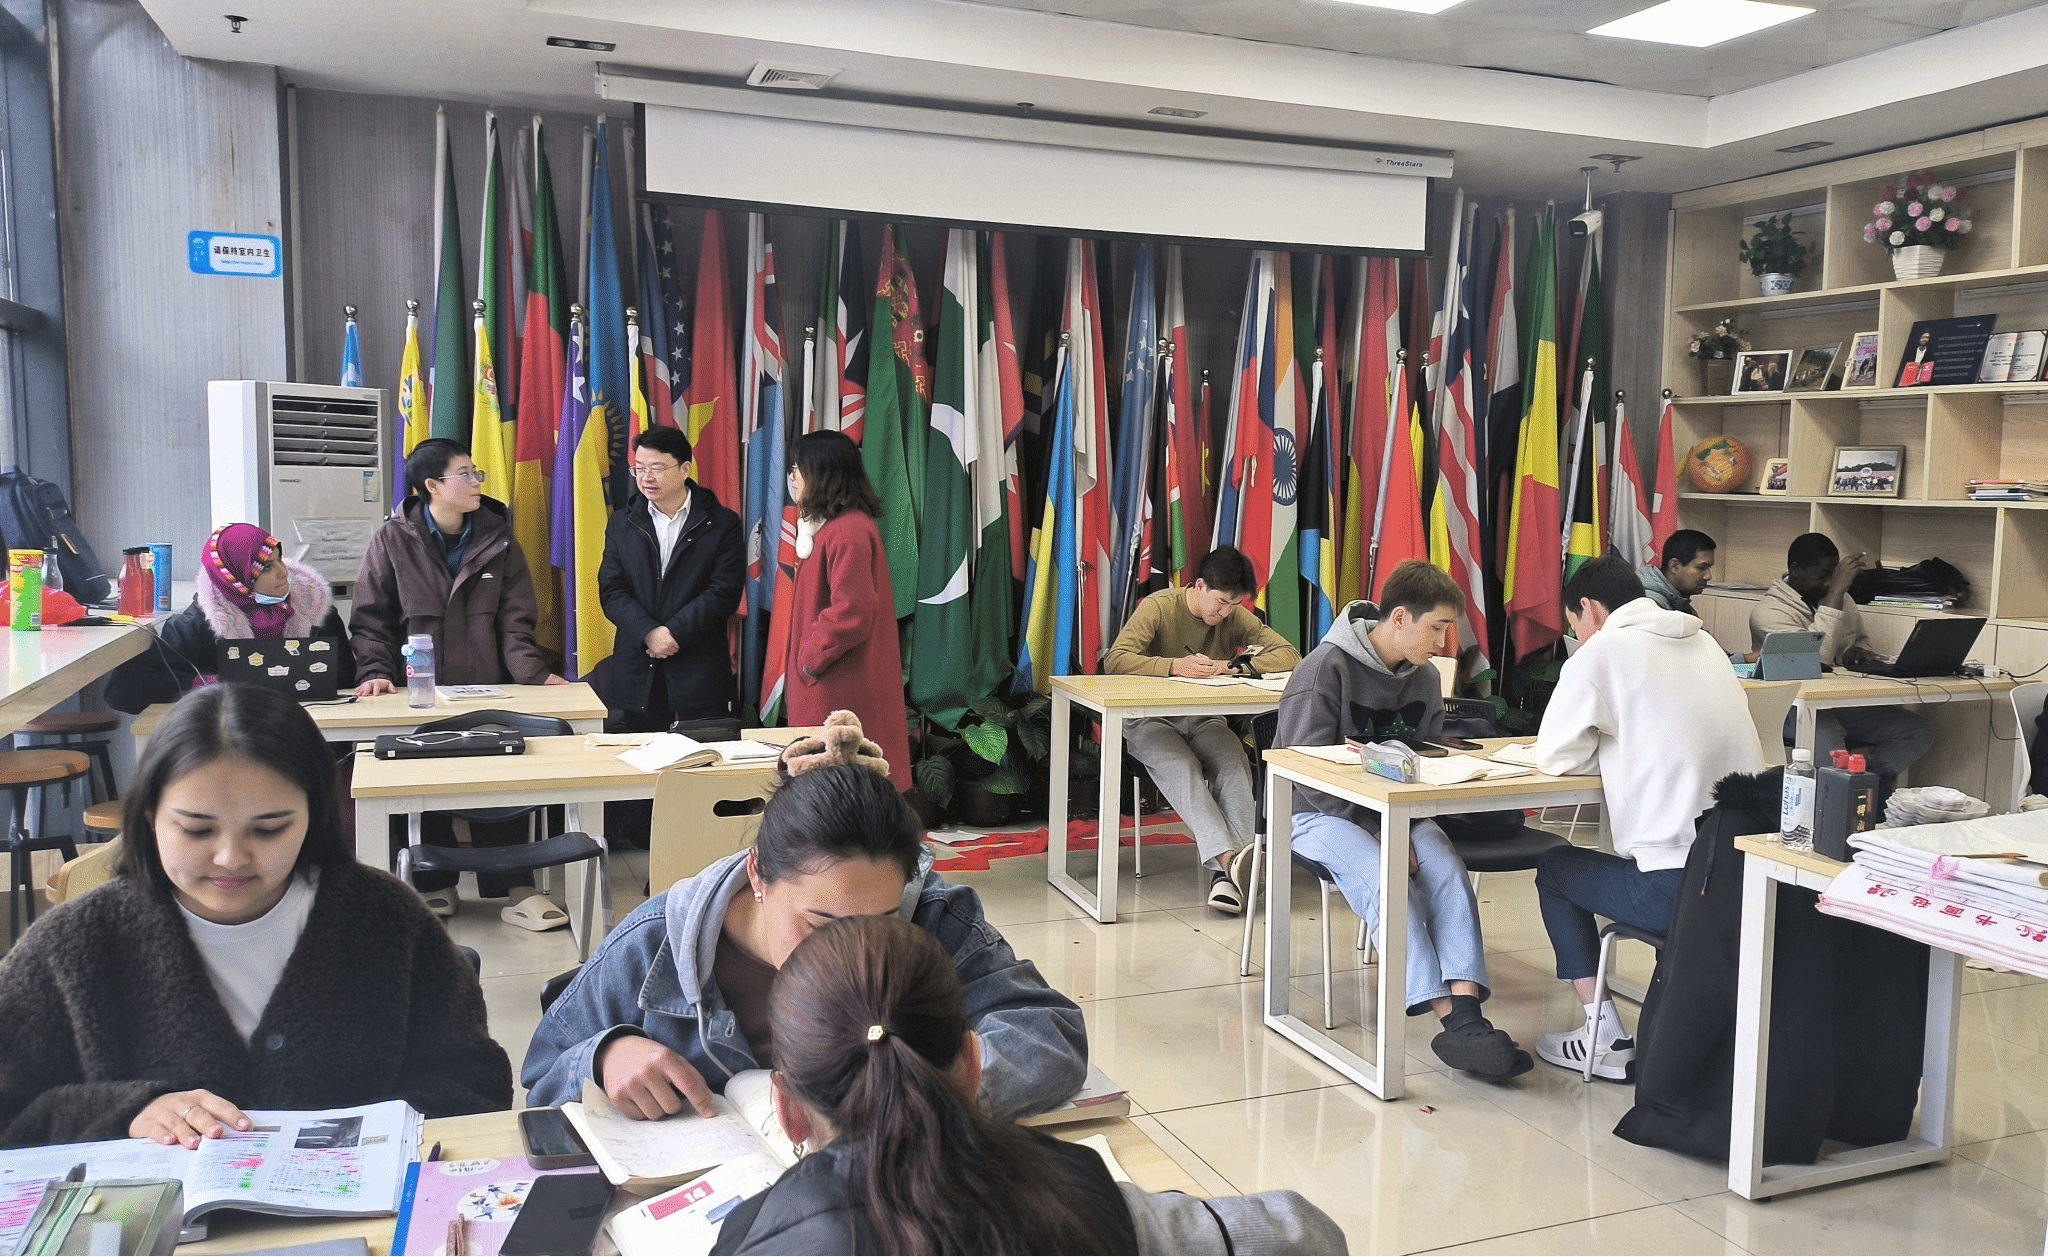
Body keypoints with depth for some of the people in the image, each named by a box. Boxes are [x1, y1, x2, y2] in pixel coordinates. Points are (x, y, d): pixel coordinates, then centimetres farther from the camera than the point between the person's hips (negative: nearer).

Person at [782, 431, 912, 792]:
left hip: (843, 691, -10)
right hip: (828, 687, 10)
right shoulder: (830, 525, 16)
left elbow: (850, 613, -24)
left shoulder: (848, 532, -18)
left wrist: (811, 659, -13)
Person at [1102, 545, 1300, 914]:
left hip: (1206, 720, 3)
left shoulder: (1235, 617, 3)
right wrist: (1175, 666, -35)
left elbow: (1290, 655, -3)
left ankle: (1227, 869, -45)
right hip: (1153, 721, -3)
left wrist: (1234, 666, -19)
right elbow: (1114, 660, -22)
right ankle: (1227, 858, -52)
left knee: (1235, 765, -31)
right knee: (1182, 768, -36)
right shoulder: (1160, 606, -9)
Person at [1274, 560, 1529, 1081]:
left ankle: (1467, 1008, -36)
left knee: (1445, 862, -25)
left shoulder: (1424, 679, 6)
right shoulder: (1326, 669, -15)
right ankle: (1451, 1015, -36)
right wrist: (1379, 830, -22)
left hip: (1394, 810, 6)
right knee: (1383, 873, -33)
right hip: (1320, 814, -5)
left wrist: (1406, 825, -11)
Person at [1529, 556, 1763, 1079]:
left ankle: (1606, 1039, 16)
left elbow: (1553, 756, -1)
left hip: (1677, 887, -7)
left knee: (1554, 868, 18)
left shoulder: (1602, 651, -7)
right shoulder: (1703, 642, 14)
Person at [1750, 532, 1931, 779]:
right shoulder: (1768, 611, -11)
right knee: (1827, 740, -40)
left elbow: (1861, 638, 34)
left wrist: (1858, 650, 6)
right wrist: (1836, 592, -24)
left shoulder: (1843, 600, 16)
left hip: (1844, 701, 8)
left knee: (1917, 731, -14)